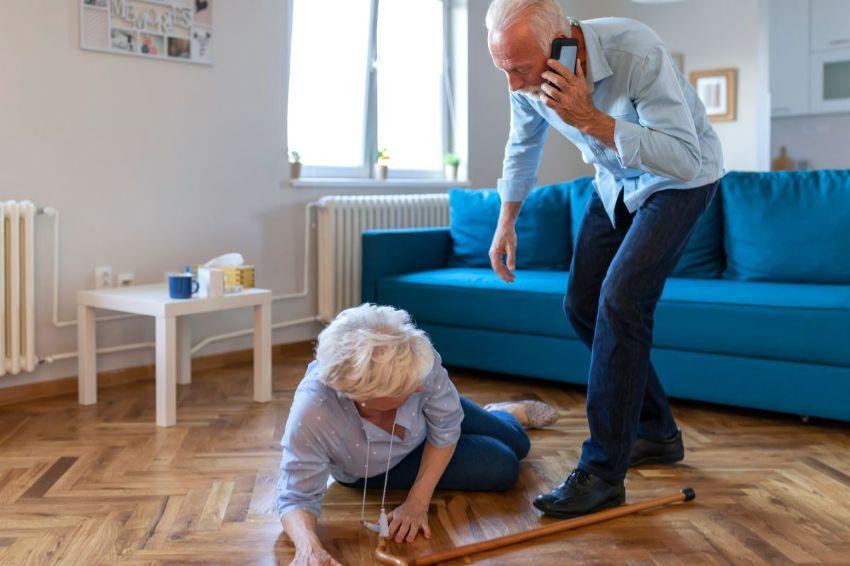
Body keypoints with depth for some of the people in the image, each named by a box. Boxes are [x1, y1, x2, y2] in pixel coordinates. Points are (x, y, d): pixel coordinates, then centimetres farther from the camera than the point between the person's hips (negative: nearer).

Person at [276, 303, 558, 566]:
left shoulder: (418, 355, -41)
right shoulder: (312, 415, -47)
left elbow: (446, 427, -24)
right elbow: (297, 497, -36)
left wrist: (418, 501, -26)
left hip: (427, 416, 2)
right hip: (379, 468, -1)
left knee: (516, 444, 18)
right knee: (502, 469, 0)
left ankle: (509, 412, 56)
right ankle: (506, 413, 36)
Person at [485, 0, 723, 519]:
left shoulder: (637, 53, -35)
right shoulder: (529, 75, -15)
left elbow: (685, 158, -37)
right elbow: (523, 148, 6)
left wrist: (591, 119, -44)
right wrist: (506, 224, 10)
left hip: (680, 181, -7)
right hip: (616, 180, 7)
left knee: (620, 300, -22)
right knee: (582, 305, 3)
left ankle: (603, 471, -13)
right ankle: (657, 432, 20)